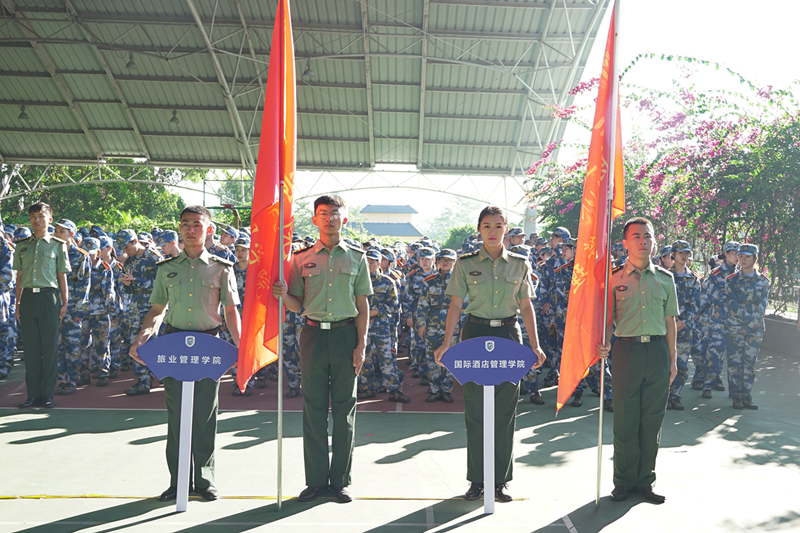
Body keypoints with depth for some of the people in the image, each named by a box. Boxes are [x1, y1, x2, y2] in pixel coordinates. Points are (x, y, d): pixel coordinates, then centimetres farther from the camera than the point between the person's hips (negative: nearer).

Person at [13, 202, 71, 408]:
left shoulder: (57, 245, 6)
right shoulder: (22, 245, 13)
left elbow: (62, 275, 6)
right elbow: (20, 276, 15)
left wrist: (64, 302, 0)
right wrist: (18, 303, 10)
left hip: (48, 296, -3)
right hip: (28, 297, 3)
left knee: (49, 346, -1)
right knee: (31, 347, 4)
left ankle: (47, 394, 6)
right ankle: (33, 394, 10)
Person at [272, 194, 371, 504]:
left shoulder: (357, 258, 6)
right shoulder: (301, 258, 7)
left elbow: (363, 306, 5)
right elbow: (297, 305, 8)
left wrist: (361, 345, -2)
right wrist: (284, 295, -14)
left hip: (346, 334, 0)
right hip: (313, 334, 1)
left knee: (344, 409, 4)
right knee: (314, 408, 4)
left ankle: (341, 480, 15)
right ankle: (316, 480, 14)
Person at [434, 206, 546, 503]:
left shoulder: (520, 264, 7)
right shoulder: (466, 264, 3)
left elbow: (526, 306, 8)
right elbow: (456, 305, 1)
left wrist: (535, 345, 1)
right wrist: (446, 343, -8)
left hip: (509, 336, 1)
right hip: (475, 335, -1)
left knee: (505, 410, 3)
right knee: (475, 410, 2)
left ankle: (501, 479, 15)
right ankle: (477, 479, 13)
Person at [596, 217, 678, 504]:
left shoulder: (665, 278, 8)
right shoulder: (614, 277, 1)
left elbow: (669, 321, 12)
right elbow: (607, 318, 0)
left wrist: (672, 359, 10)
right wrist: (603, 344, -18)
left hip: (657, 350, 2)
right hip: (627, 349, -2)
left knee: (652, 419, 7)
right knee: (625, 419, 3)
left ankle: (645, 480, 21)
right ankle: (624, 481, 18)